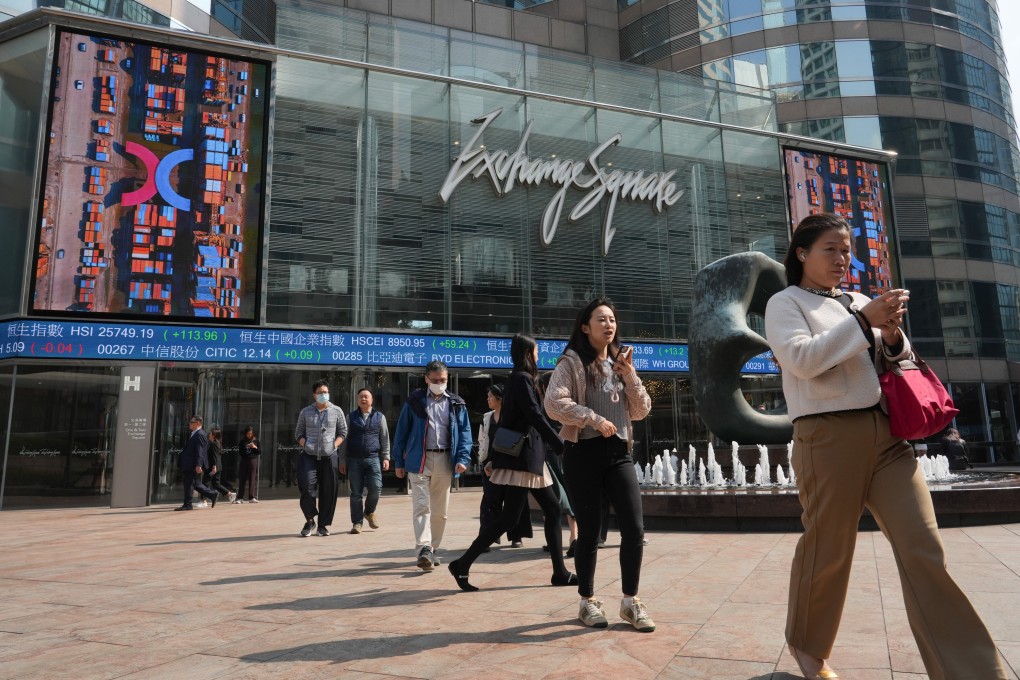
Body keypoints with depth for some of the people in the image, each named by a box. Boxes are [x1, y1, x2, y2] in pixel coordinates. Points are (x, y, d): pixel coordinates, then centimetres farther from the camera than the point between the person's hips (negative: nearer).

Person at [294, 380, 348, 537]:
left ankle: (323, 525, 15)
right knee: (307, 486, -13)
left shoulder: (336, 411, 6)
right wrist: (305, 444, -3)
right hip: (309, 455, 0)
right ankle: (310, 519, 9)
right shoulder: (305, 412, 8)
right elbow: (298, 432, 14)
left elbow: (343, 431, 11)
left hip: (329, 456, 0)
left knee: (328, 491, 2)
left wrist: (335, 444, -4)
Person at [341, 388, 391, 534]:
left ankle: (369, 512, 17)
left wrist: (386, 457, 4)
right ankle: (357, 522, 10)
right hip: (354, 460, 0)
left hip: (373, 458, 0)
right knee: (356, 492, 1)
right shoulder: (351, 417, 12)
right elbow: (345, 439, 11)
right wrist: (342, 460, 6)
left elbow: (385, 439, 12)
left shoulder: (379, 417, 12)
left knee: (376, 488, -11)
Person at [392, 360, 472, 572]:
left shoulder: (456, 404, 8)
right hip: (419, 460, -3)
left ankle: (432, 549, 23)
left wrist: (462, 458, -8)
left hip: (445, 461, 3)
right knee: (422, 506, -13)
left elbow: (465, 432, 5)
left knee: (440, 510, 10)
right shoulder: (414, 401, 3)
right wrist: (399, 462, 3)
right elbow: (402, 431, 5)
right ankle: (424, 550, -18)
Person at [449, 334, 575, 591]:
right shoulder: (522, 379, -12)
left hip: (530, 457, 10)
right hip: (522, 456, -10)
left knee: (552, 509, 9)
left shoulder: (519, 378, 17)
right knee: (510, 516, -8)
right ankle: (463, 564, -1)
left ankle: (560, 572, 14)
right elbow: (536, 417, -18)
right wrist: (563, 447, -15)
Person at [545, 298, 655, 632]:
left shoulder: (620, 363, 15)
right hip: (583, 453, -4)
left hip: (618, 452, 5)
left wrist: (629, 373, -3)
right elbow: (554, 404, -15)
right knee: (589, 532, 3)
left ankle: (631, 601, 13)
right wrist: (594, 418, -19)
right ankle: (587, 601, 21)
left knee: (634, 528, -3)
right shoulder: (572, 361, -2)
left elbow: (642, 411, 9)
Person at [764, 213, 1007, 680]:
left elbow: (894, 362, 21)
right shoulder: (785, 303, 2)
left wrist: (893, 336, 0)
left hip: (885, 432, 5)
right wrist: (863, 322, -15)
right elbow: (801, 358, -15)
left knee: (925, 551, -2)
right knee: (827, 551, 6)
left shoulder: (858, 301, 19)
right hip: (829, 436, -5)